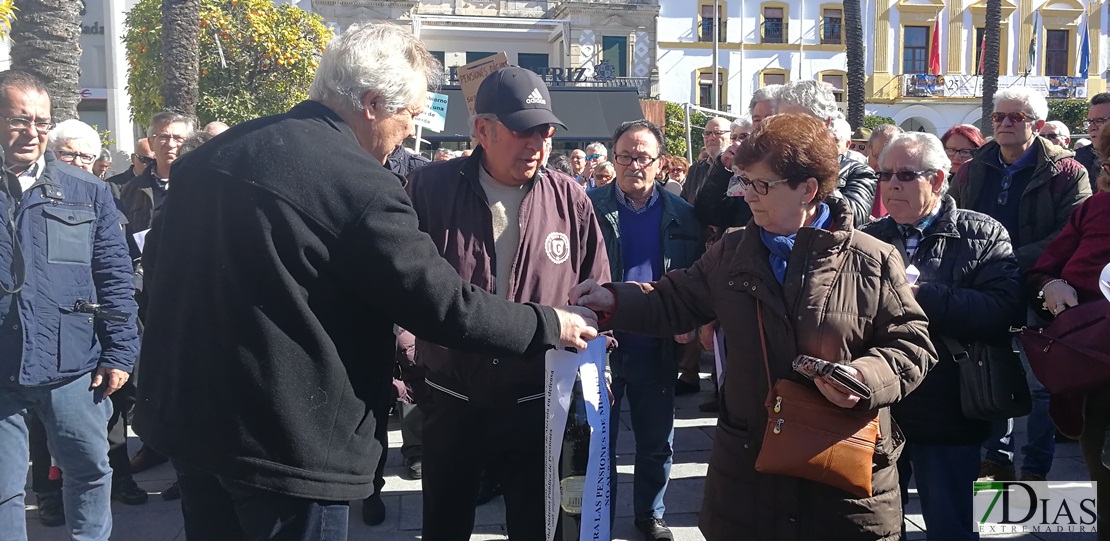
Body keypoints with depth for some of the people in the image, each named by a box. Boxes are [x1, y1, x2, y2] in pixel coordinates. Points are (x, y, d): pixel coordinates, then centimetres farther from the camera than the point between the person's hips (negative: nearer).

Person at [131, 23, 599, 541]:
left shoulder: (212, 155, 5)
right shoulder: (361, 186, -19)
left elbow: (159, 261, 16)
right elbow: (443, 304, -17)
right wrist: (549, 324, -3)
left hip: (186, 416, 8)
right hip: (289, 439, -8)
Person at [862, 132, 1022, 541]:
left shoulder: (983, 236, -3)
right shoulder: (868, 239, 10)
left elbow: (1003, 308, -19)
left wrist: (922, 296, -24)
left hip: (945, 416, -3)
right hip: (877, 412, 4)